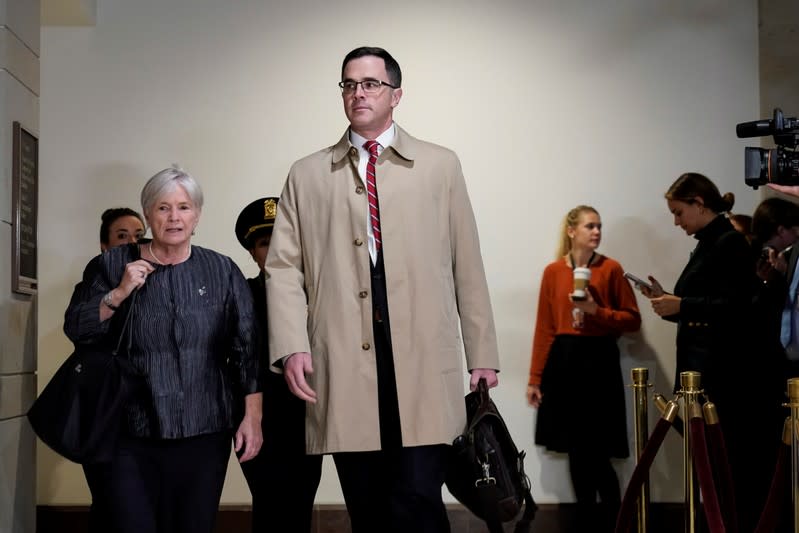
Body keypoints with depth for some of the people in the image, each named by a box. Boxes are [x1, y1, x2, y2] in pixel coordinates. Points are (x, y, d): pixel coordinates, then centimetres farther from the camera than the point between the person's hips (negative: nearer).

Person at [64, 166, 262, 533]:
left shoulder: (222, 272, 5)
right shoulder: (112, 265, 6)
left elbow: (247, 350, 4)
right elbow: (76, 329, 3)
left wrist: (252, 417, -1)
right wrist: (119, 293, -11)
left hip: (204, 434, 1)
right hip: (131, 434, 0)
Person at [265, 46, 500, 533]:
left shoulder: (440, 166, 12)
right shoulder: (307, 175, 14)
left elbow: (467, 264, 9)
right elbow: (284, 267, 7)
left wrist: (482, 353, 6)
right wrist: (292, 346, -7)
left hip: (422, 364, -1)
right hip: (344, 366, 1)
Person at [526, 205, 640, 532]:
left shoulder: (611, 269, -2)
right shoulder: (553, 271, 4)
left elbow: (632, 320, 0)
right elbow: (545, 328, 5)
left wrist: (596, 311, -15)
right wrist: (535, 378, 3)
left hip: (600, 361, -3)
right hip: (563, 361, 3)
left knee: (596, 450, -6)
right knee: (575, 448, 9)